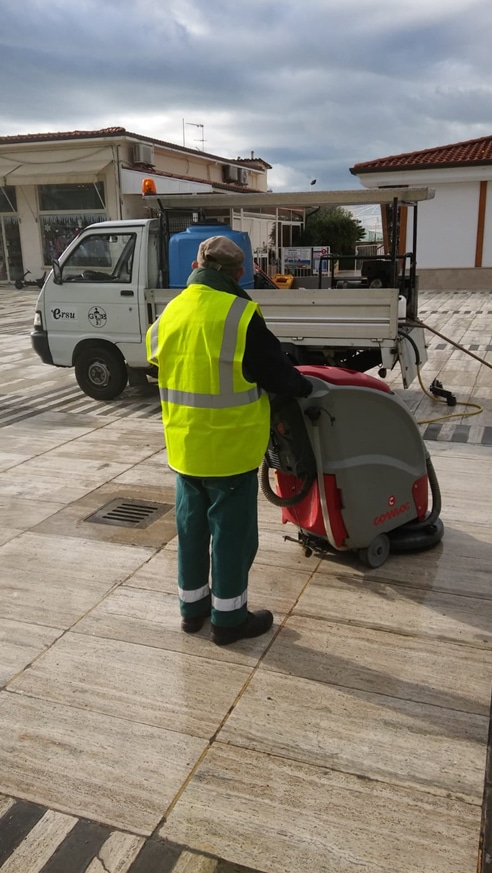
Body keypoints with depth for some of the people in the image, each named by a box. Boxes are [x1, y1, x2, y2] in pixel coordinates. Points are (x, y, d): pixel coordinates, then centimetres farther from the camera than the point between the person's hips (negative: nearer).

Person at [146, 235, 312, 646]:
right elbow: (276, 372, -11)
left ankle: (193, 607, 34)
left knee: (192, 527, 19)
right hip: (230, 448, -6)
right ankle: (229, 618, 21)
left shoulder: (169, 315, 3)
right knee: (232, 533, 8)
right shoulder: (240, 315, -18)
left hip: (184, 447, 7)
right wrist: (304, 386, 9)